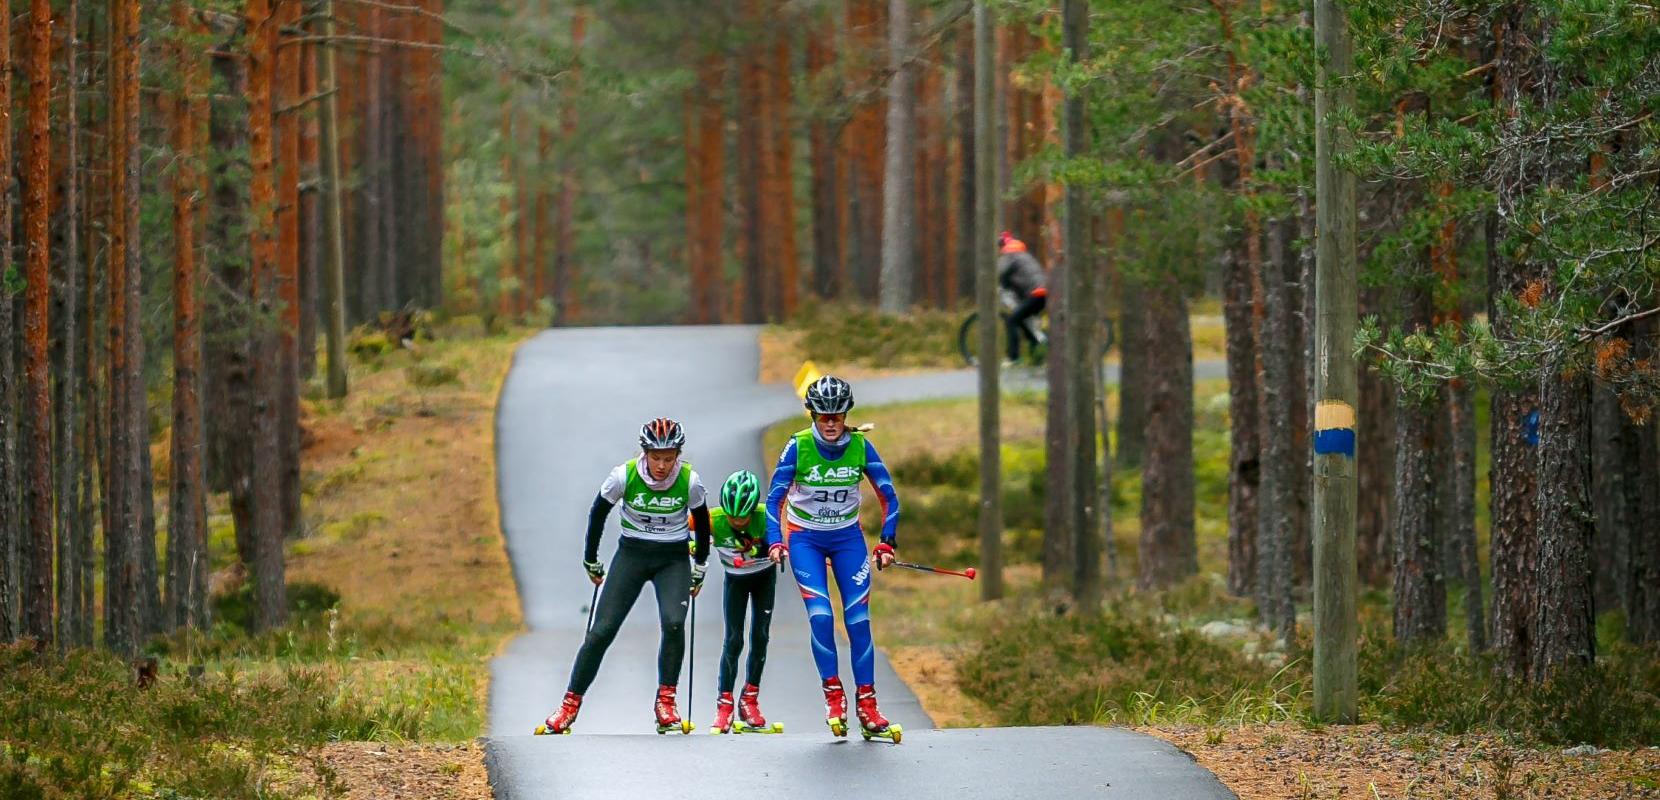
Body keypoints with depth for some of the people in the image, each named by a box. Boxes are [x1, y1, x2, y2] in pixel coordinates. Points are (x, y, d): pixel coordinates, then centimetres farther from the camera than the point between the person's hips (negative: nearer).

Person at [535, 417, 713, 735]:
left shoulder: (689, 481, -15)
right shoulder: (624, 476, -17)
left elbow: (702, 522, 4)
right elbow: (598, 514, 0)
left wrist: (699, 571, 13)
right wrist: (591, 562, 9)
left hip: (673, 559, 0)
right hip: (632, 554, 0)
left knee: (673, 623, -25)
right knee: (601, 631, -8)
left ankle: (665, 702, -10)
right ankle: (570, 705, 5)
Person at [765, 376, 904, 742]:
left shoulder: (861, 447, -11)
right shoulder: (798, 447, -15)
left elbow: (888, 496, -3)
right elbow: (775, 497, -9)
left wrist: (887, 543, -9)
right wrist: (775, 543, -19)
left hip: (847, 537, 1)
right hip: (805, 538, -1)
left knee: (859, 619, -7)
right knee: (821, 616, -16)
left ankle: (867, 706, -3)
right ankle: (833, 694, -1)